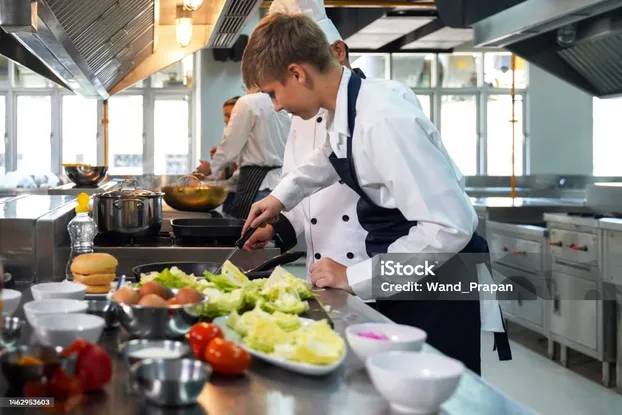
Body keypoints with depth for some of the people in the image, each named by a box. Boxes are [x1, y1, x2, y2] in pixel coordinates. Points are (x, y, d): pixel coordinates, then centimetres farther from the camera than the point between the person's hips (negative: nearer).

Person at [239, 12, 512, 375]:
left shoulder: (384, 123, -28)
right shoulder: (346, 112, -1)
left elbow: (450, 226, -31)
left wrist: (355, 278, -25)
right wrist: (281, 198, 21)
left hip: (439, 288, -9)